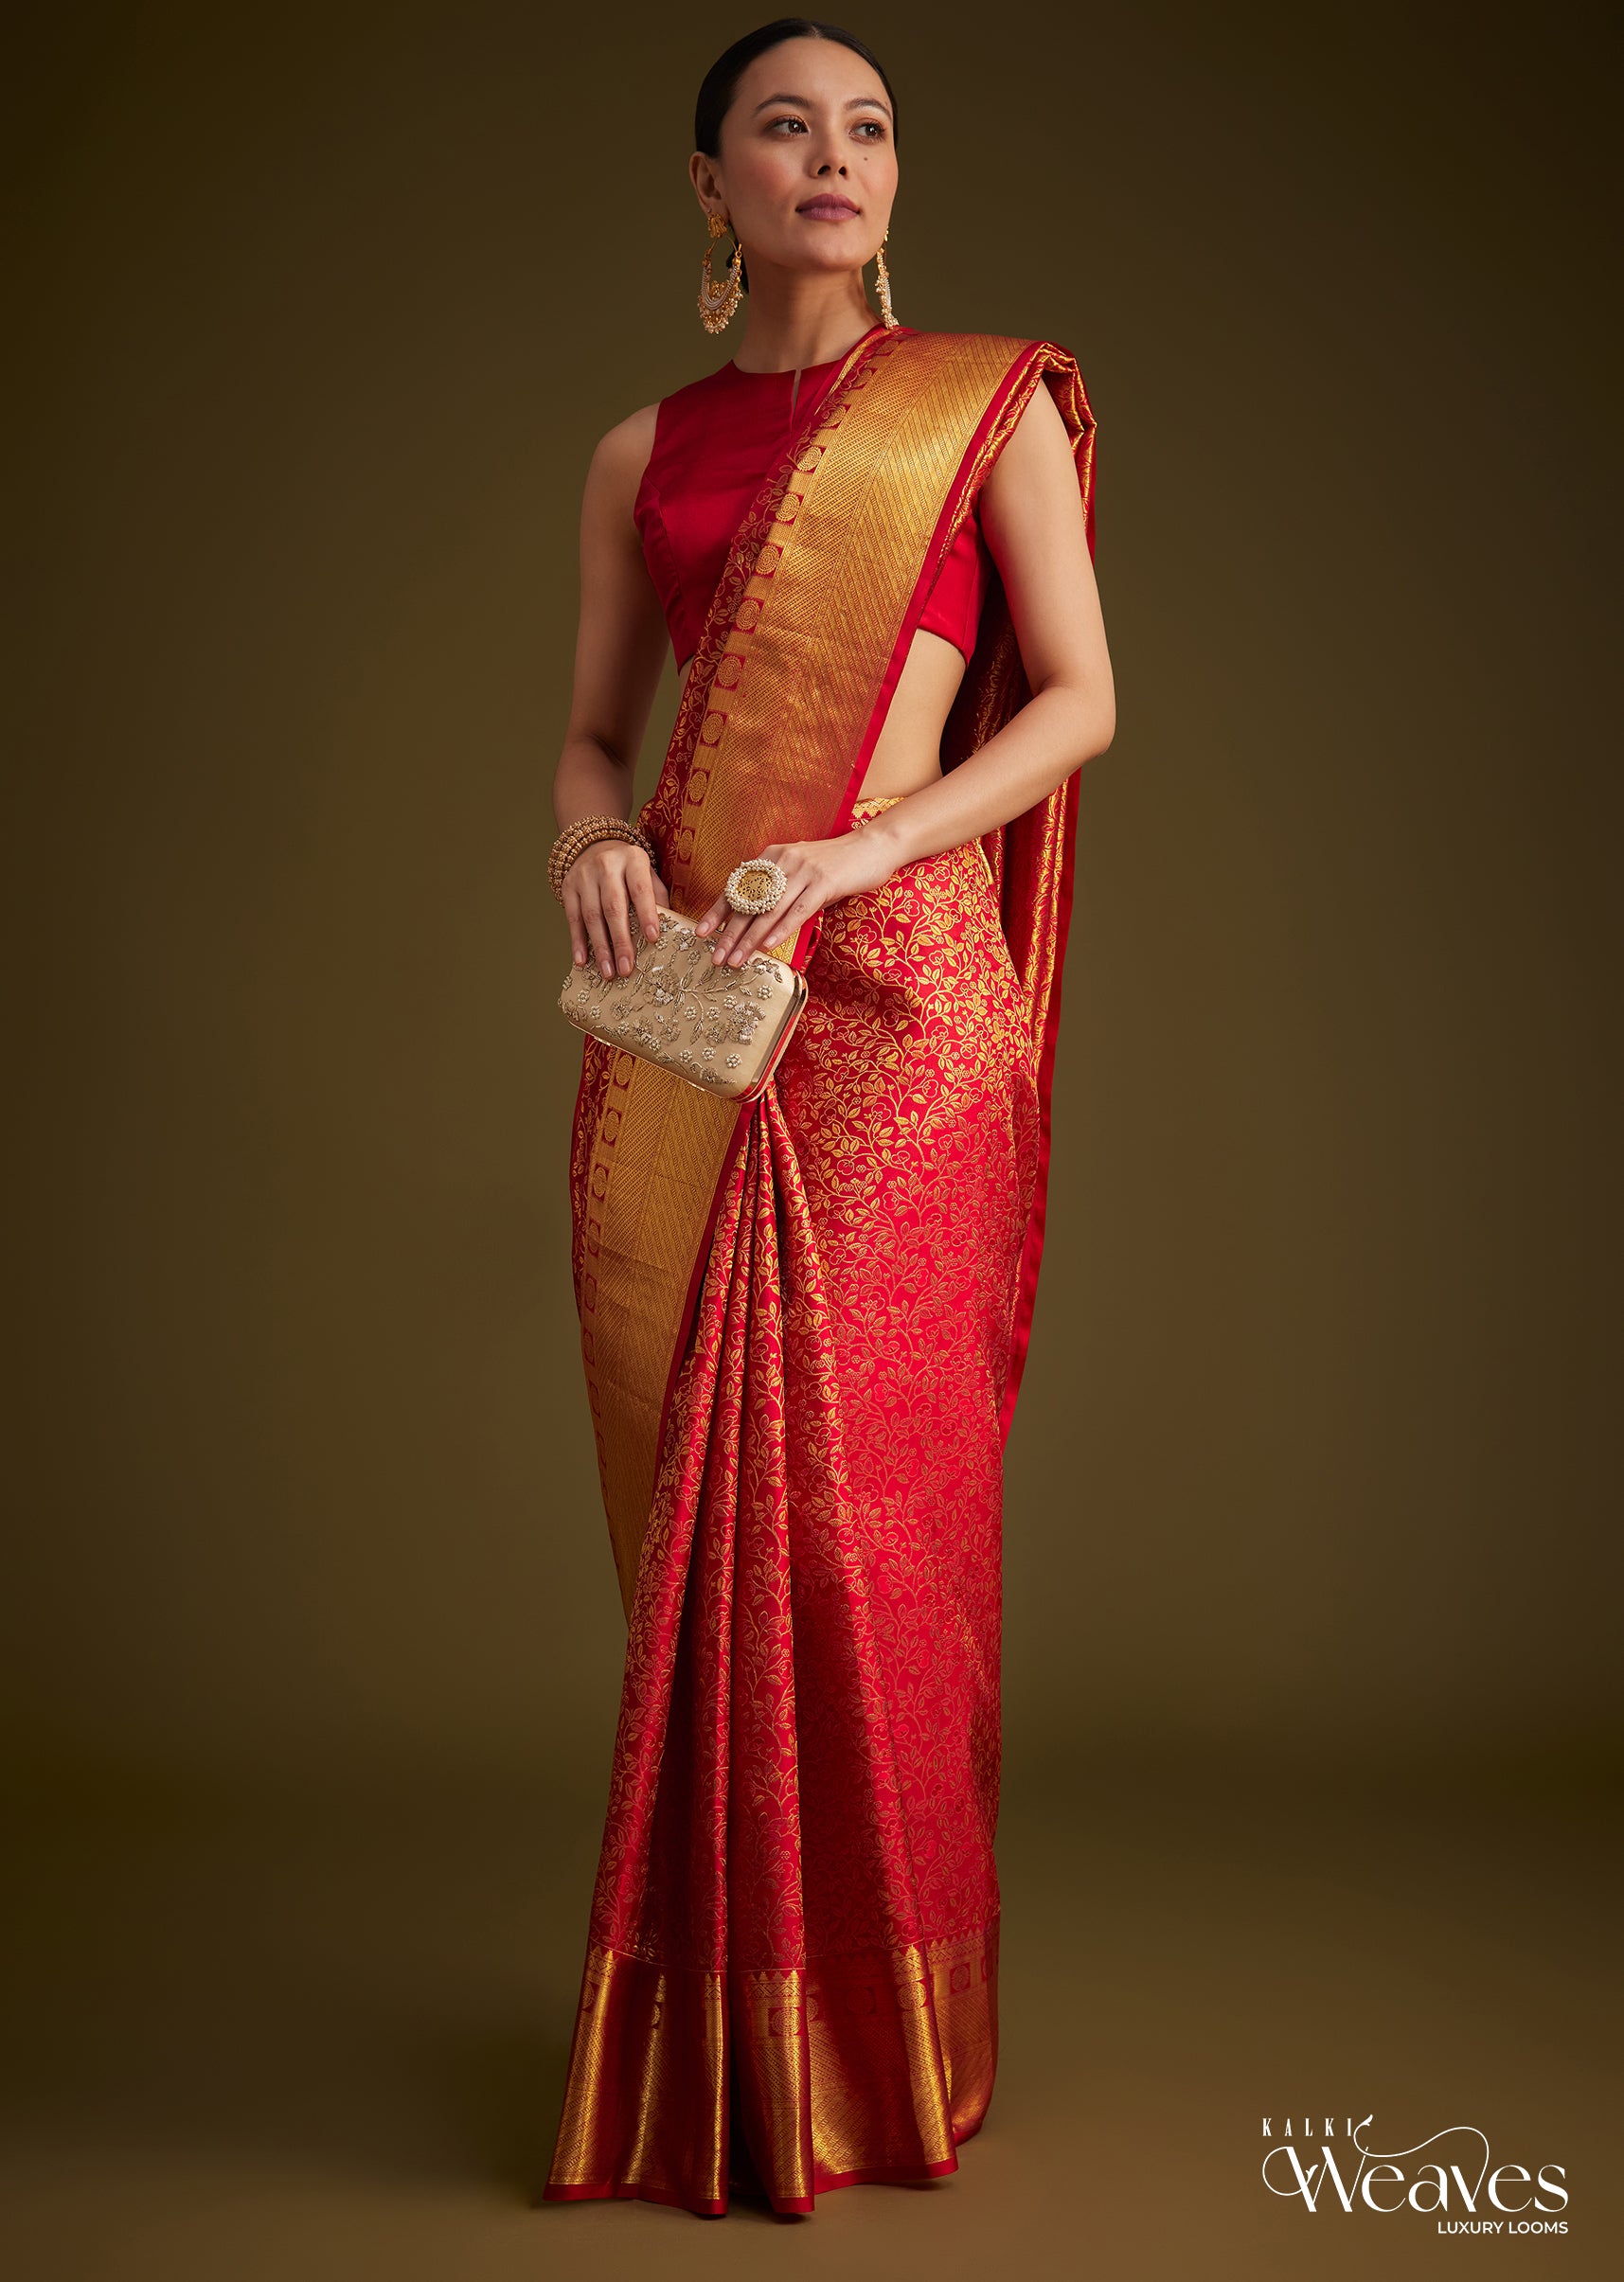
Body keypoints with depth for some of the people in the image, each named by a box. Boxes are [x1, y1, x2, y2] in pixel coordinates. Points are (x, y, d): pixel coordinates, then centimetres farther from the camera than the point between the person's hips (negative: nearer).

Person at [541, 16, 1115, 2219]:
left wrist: (860, 848, -12)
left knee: (863, 1482, -6)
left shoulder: (992, 402, 8)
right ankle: (718, 2022, 15)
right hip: (683, 995, 3)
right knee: (692, 1483, 2)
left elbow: (1083, 698, 1)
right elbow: (595, 724, 17)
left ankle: (877, 2025, 10)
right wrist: (591, 841, -6)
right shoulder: (646, 453, 16)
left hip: (895, 986, -3)